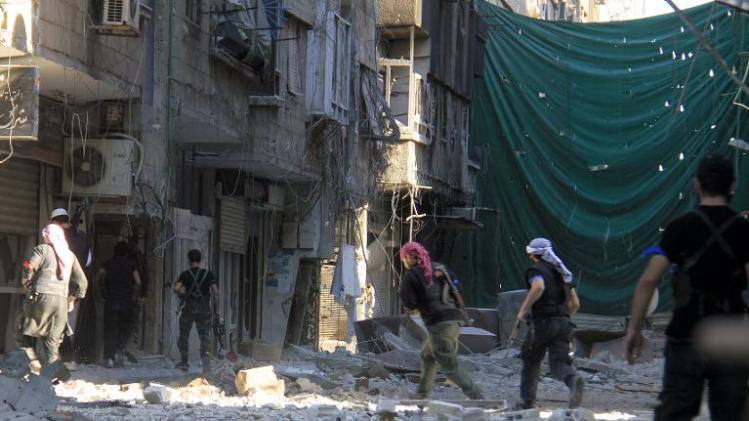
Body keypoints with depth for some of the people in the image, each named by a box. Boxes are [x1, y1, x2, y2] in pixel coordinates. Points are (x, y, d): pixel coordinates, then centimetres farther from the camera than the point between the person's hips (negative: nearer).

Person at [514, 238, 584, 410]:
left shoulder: (536, 269, -2)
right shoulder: (562, 272, 20)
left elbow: (538, 287, -26)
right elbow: (575, 303, 19)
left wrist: (522, 311, -20)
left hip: (542, 321, -5)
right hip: (563, 323, 5)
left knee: (531, 363, 14)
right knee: (559, 364, -4)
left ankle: (527, 402, 20)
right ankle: (574, 379, -37)